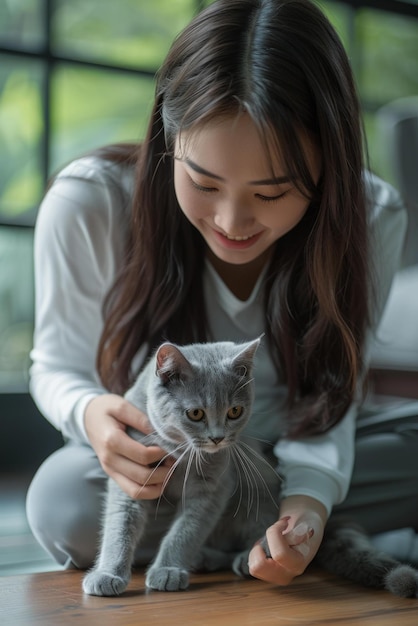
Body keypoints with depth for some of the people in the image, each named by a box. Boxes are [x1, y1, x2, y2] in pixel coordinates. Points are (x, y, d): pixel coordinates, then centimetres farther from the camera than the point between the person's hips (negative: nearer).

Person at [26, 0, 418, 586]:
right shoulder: (86, 205, -25)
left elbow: (327, 398, -14)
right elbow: (59, 366, -10)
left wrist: (309, 497, -36)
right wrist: (90, 413, -35)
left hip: (295, 460, 1)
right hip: (148, 466, 0)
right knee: (64, 499, -34)